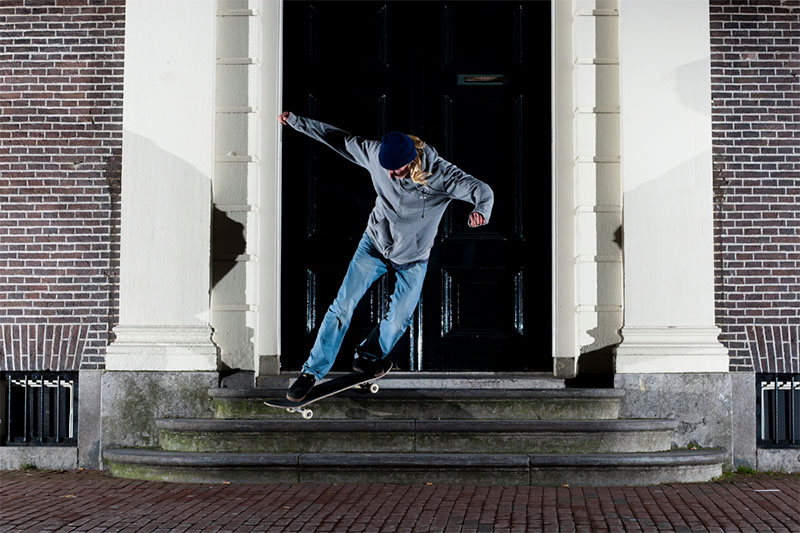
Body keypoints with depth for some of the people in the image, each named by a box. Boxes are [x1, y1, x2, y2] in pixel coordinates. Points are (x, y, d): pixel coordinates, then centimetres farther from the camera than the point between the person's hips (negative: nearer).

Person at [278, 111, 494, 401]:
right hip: (374, 246, 1)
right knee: (342, 306, -6)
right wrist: (295, 121, -2)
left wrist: (481, 209, -57)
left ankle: (367, 357, 34)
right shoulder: (375, 154, -19)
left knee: (398, 320, 3)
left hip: (412, 260, -1)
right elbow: (338, 138, -6)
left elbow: (482, 190, -32)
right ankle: (313, 371, 5)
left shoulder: (441, 175, -27)